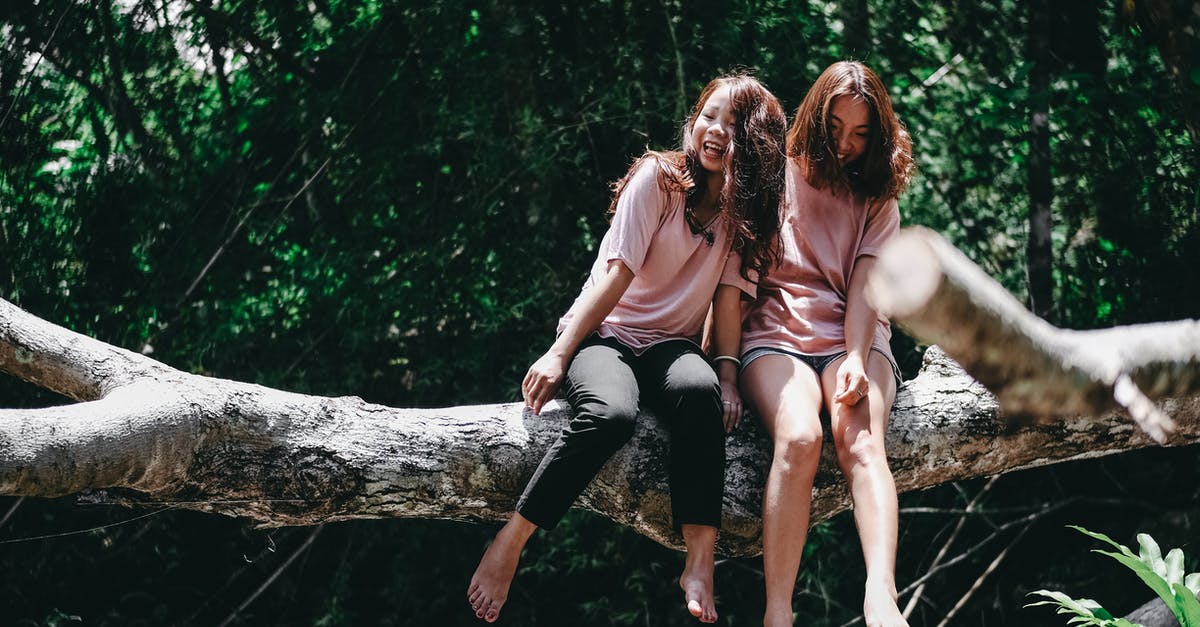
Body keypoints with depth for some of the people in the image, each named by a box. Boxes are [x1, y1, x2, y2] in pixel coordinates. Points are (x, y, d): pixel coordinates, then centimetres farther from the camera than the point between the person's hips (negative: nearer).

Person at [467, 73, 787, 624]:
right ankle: (508, 544, -27)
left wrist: (727, 373, -17)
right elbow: (618, 274, -10)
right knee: (611, 413, -38)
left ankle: (700, 564, -40)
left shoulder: (746, 211, 7)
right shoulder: (659, 178, -4)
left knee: (700, 390, -36)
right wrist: (558, 354, -17)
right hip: (603, 332, -2)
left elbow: (729, 295, -1)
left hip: (672, 345, 3)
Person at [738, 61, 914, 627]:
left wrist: (856, 360, -16)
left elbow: (865, 284, 2)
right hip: (776, 334, -2)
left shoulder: (877, 202, 17)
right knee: (798, 437, -33)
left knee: (861, 441, -31)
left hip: (852, 339, 2)